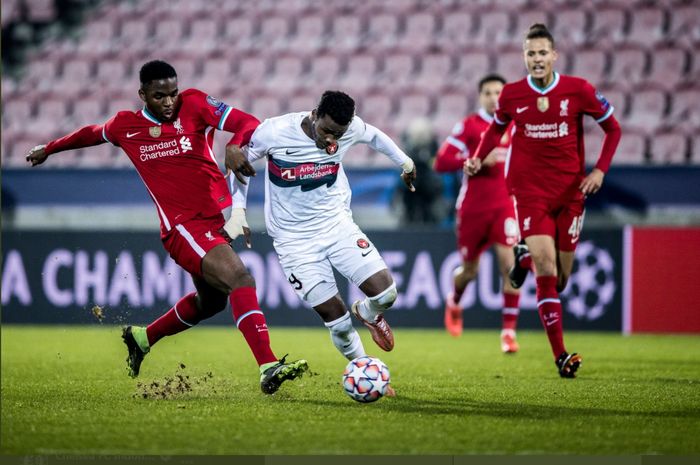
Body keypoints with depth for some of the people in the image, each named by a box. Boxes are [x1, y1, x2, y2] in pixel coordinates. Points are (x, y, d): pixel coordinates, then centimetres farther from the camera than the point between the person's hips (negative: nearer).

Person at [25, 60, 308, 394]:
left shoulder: (193, 104, -1)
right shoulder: (125, 126, 2)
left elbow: (248, 124, -11)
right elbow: (92, 134, 25)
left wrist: (236, 145, -34)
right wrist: (49, 149, 40)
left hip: (218, 217, 4)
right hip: (184, 226, -4)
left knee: (210, 301, 23)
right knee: (240, 279, -26)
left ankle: (142, 338, 48)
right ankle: (268, 368, -33)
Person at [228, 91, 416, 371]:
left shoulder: (351, 128, -12)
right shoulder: (274, 132, -20)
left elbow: (373, 136, 13)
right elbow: (241, 163, -2)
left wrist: (405, 163, 26)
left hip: (336, 224, 3)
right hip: (294, 239, -3)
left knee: (385, 294, -12)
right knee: (337, 322, -9)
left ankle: (368, 314, 26)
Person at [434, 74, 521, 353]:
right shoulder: (469, 126, -6)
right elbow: (441, 162, -13)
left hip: (504, 205, 2)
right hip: (473, 209, -1)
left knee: (509, 264, -16)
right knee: (470, 270, 12)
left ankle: (508, 330, -9)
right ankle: (454, 303, 47)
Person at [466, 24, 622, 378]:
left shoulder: (578, 90, -4)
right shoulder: (512, 94, -2)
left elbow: (613, 128, 7)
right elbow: (497, 128, 18)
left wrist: (599, 171, -4)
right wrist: (477, 158, 3)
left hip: (570, 190, 1)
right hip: (531, 192, -1)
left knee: (560, 276, 5)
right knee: (545, 266, -16)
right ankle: (560, 356, -17)